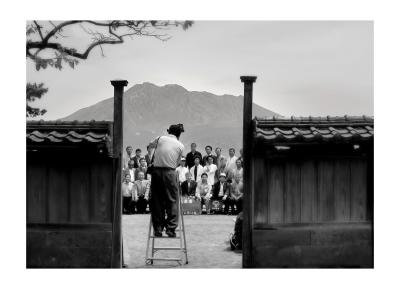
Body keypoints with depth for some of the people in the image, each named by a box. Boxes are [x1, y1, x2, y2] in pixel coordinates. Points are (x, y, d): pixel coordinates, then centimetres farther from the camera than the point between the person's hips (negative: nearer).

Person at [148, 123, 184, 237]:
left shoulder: (161, 138, 7)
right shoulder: (180, 146, 5)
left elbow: (151, 145, 26)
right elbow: (177, 163, 9)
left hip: (156, 171, 2)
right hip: (170, 172, -2)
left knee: (156, 200, 8)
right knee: (172, 200, 5)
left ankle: (158, 229, 11)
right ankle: (170, 228, 0)